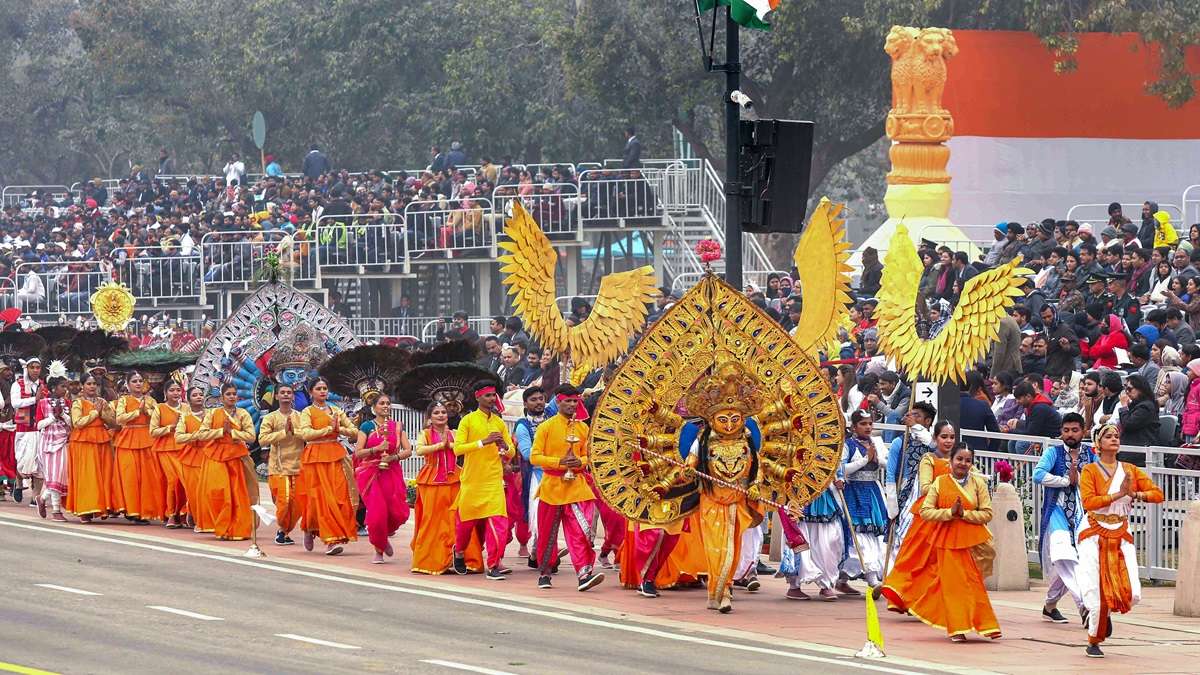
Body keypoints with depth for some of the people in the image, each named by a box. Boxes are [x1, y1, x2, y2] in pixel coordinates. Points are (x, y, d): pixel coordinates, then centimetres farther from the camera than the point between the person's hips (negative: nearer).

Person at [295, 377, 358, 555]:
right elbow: (305, 434, -13)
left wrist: (339, 429, -7)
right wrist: (329, 429, -12)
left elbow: (354, 431, 11)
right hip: (316, 458, -4)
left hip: (336, 456, 4)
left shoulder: (336, 411, 16)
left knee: (339, 496, -6)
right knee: (322, 497, -8)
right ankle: (331, 539, -3)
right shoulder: (308, 412, 4)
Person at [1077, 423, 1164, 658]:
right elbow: (1088, 502, -16)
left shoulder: (1130, 470, 10)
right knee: (1097, 591, -8)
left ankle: (1105, 612, 26)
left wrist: (1136, 494, -11)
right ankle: (1093, 642, 13)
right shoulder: (1090, 471, -2)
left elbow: (1158, 494, 6)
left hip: (1121, 536, 3)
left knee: (1131, 593, -9)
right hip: (1095, 535, -3)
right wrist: (1119, 494, -19)